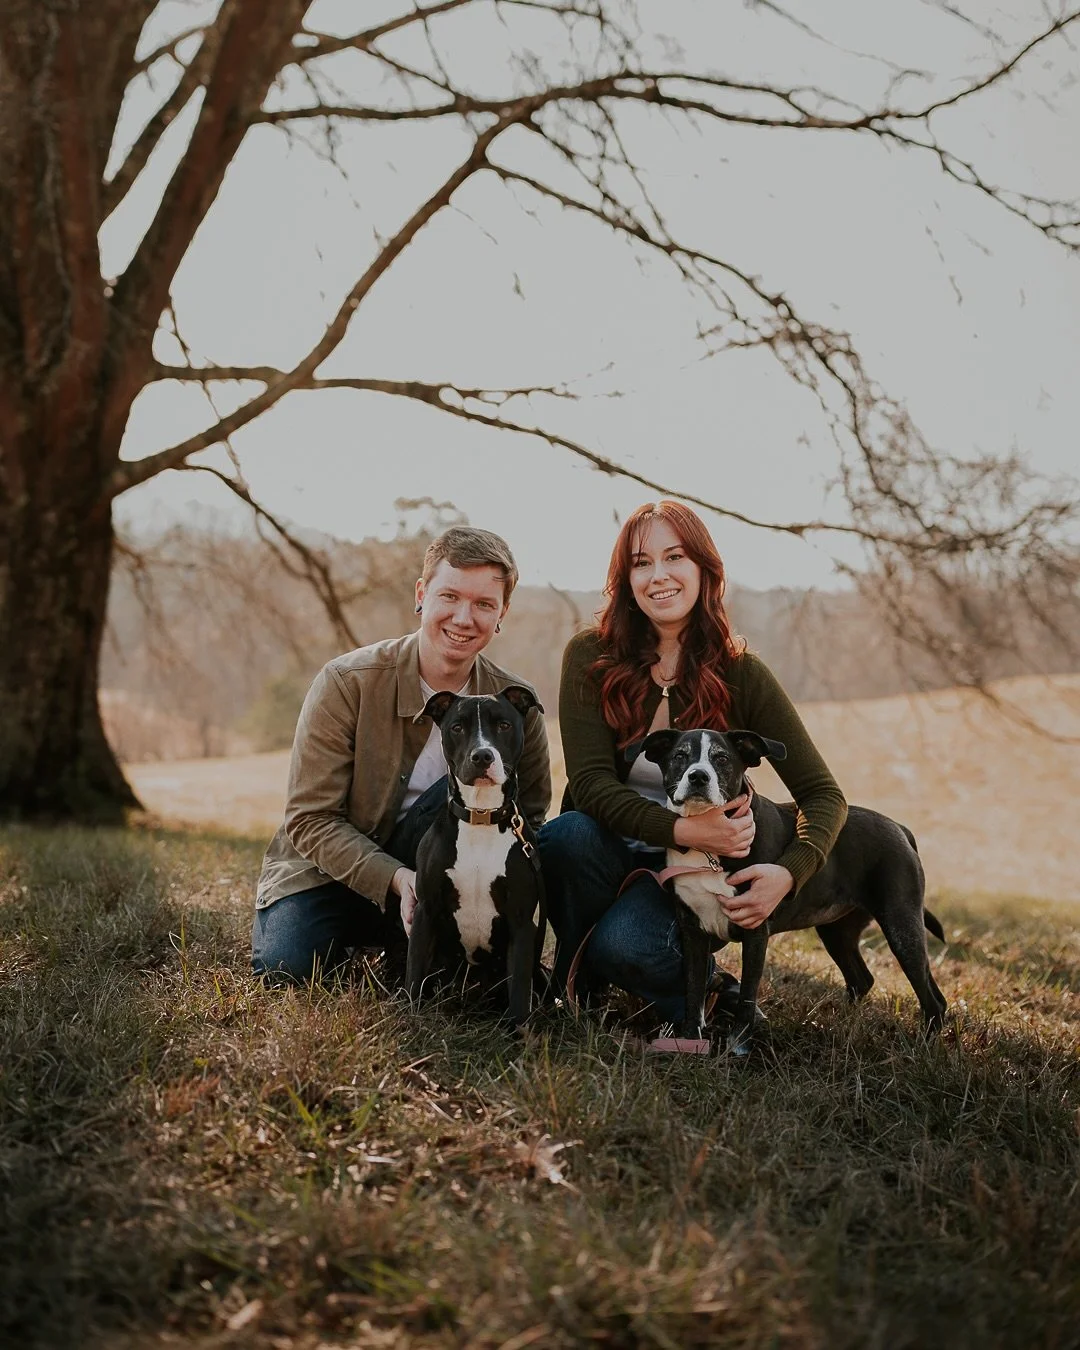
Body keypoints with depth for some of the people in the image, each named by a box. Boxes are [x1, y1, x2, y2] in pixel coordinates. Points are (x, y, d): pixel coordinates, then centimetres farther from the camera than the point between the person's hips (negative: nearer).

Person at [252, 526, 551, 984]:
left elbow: (529, 820, 1)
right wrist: (395, 878, -30)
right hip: (330, 872, -1)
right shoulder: (346, 683, -16)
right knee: (285, 969, -29)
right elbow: (310, 820, -15)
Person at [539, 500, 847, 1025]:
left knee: (623, 946, -32)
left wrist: (789, 871, -27)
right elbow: (590, 782, -16)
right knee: (566, 834, -32)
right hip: (608, 852, 2)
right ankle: (575, 987, -5)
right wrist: (682, 829, -32)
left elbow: (823, 794, -7)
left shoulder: (741, 674, -8)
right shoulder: (591, 657, -8)